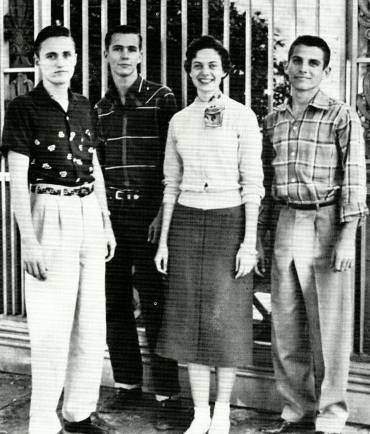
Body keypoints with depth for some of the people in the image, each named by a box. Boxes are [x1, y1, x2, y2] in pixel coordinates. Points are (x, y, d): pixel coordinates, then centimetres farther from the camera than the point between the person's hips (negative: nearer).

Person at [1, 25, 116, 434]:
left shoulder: (83, 106, 11)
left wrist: (106, 222, 16)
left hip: (89, 215, 6)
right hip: (50, 216, -6)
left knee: (92, 324, 11)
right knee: (52, 328, -5)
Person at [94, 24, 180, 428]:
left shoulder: (161, 98, -1)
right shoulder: (100, 108, 13)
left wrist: (163, 212, -12)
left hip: (148, 213, -5)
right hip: (110, 214, 5)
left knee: (155, 305, -3)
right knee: (114, 303, 10)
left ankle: (167, 394, 5)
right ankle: (127, 383, 24)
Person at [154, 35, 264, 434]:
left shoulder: (242, 116, -2)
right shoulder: (178, 121, 10)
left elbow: (252, 182, -5)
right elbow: (171, 184, 12)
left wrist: (249, 242, -10)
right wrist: (163, 240, 8)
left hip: (229, 221, -4)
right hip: (186, 221, 4)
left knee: (224, 316, 0)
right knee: (190, 315, 4)